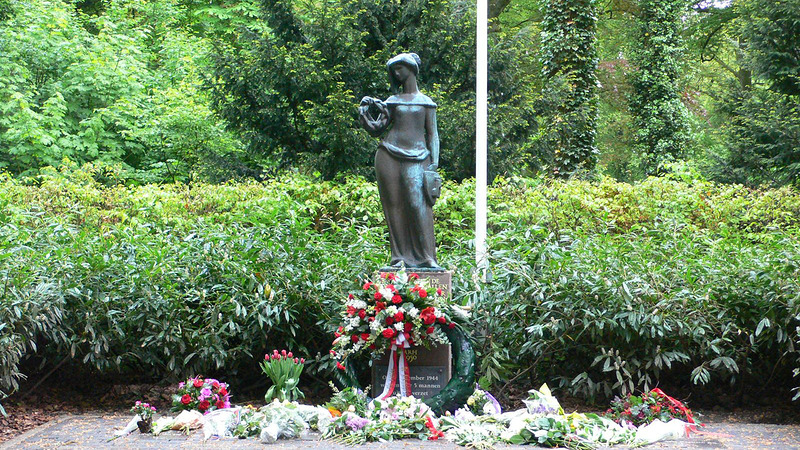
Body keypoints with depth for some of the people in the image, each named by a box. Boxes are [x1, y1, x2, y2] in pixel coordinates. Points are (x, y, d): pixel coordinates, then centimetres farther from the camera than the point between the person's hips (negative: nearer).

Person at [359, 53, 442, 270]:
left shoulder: (426, 102, 13)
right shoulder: (392, 101, 17)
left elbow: (432, 135, 8)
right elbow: (376, 130, 15)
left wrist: (434, 164, -2)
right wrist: (365, 114, -1)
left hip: (416, 157, -2)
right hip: (389, 156, 2)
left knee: (418, 203, -13)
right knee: (395, 205, -3)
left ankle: (427, 257, -11)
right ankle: (401, 256, -1)